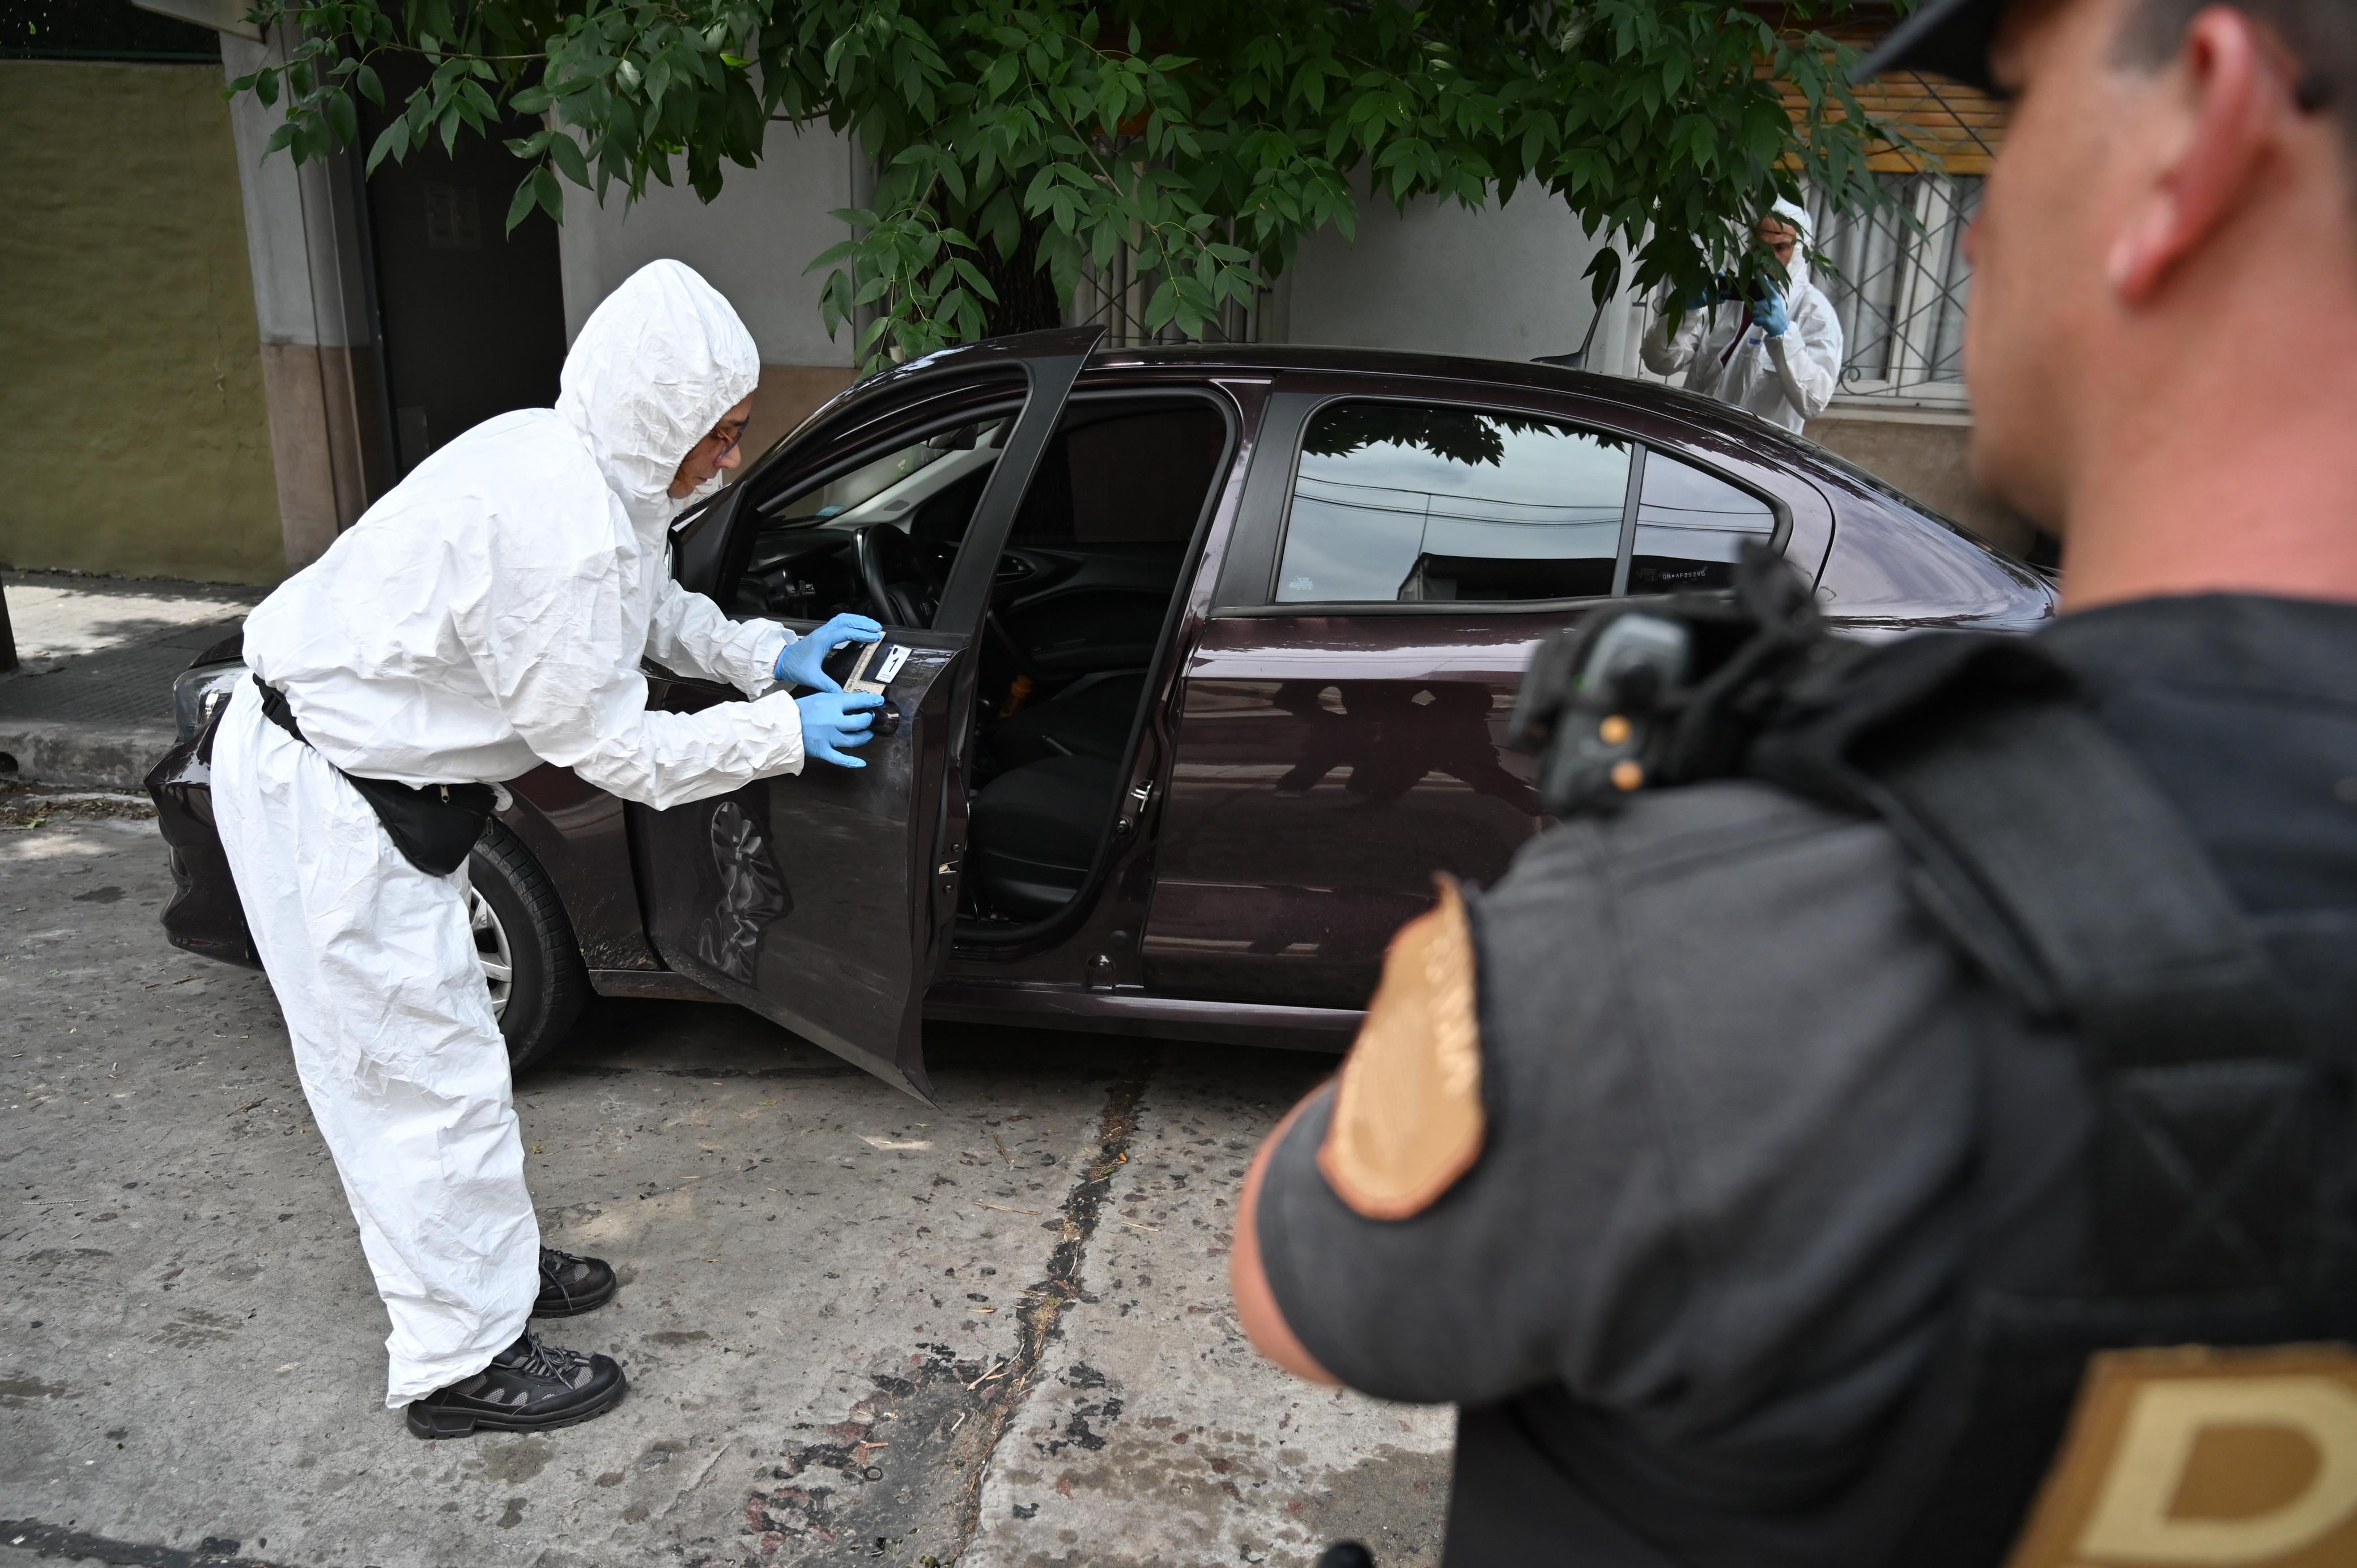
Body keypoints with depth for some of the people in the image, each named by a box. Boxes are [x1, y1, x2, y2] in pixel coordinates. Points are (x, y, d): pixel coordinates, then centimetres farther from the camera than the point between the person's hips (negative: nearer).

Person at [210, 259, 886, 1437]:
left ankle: (490, 1264, 39)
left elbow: (648, 608, 16)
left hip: (359, 767, 10)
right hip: (325, 797, -10)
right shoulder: (557, 530, -31)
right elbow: (611, 747, -22)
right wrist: (783, 732, -15)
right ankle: (461, 1363, 18)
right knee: (432, 1077, 1)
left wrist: (770, 655, 5)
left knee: (416, 1061, 21)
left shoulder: (567, 460, -2)